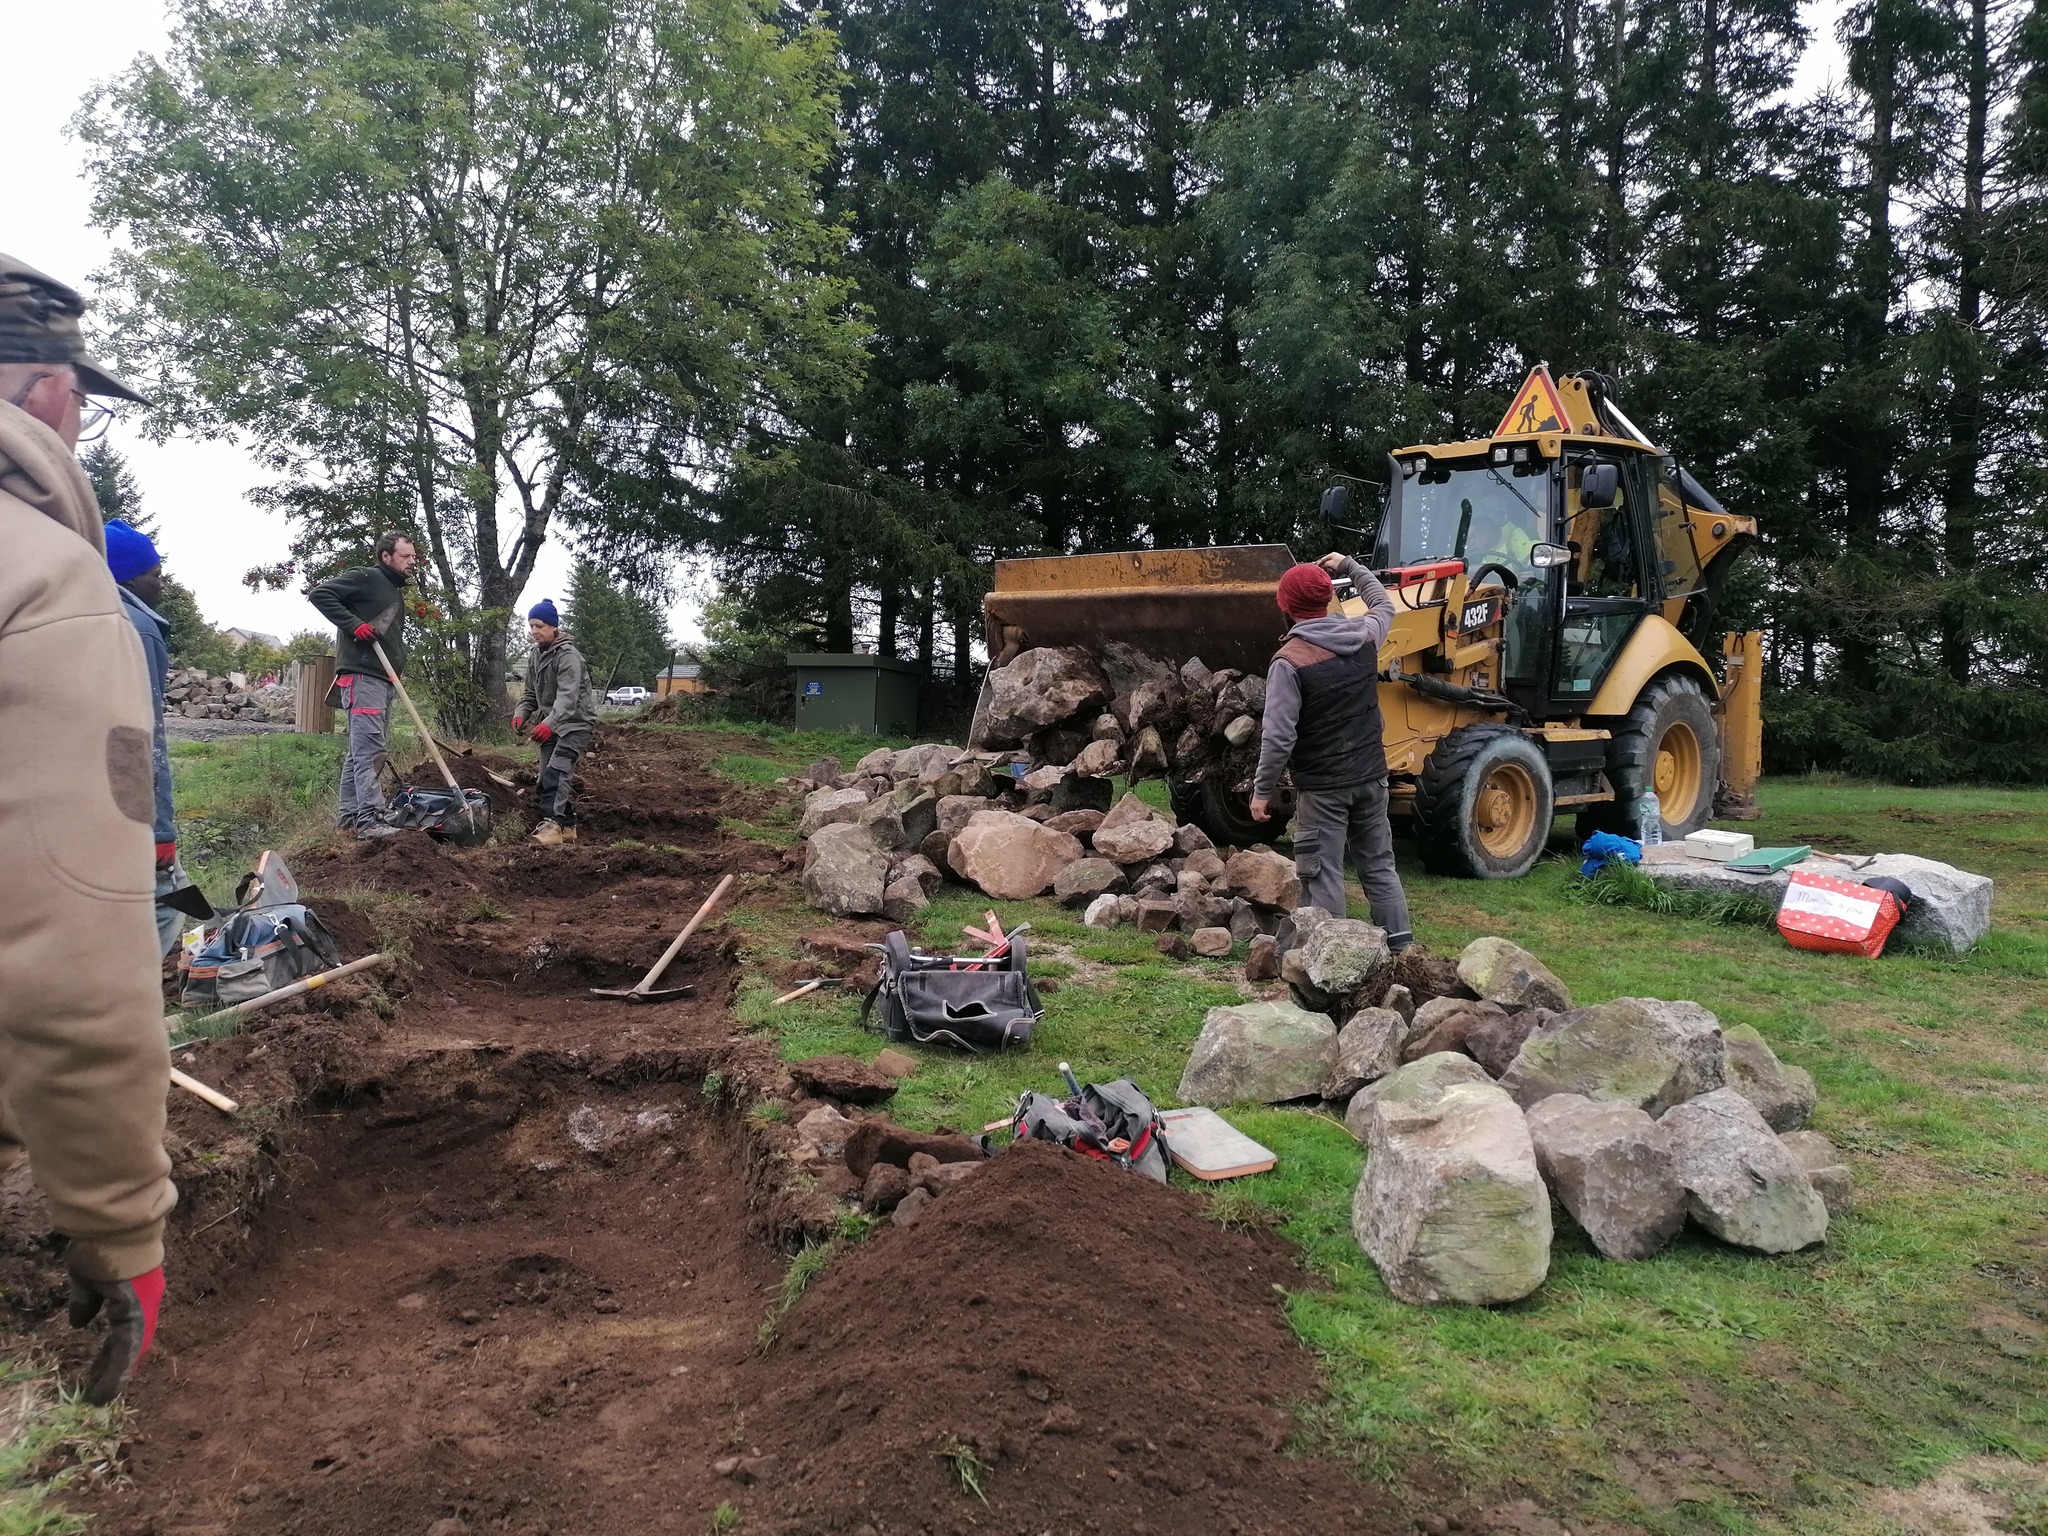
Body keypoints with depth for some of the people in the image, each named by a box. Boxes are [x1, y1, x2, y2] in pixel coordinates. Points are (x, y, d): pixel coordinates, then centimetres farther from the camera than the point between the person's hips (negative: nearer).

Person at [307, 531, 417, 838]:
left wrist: (400, 665, 15)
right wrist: (353, 624, -19)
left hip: (384, 679, 9)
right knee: (369, 749, -15)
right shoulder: (365, 577, -4)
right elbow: (319, 593, -12)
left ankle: (347, 815, 15)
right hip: (361, 675, -9)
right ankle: (370, 820, -20)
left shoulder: (396, 592, 23)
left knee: (361, 750, 11)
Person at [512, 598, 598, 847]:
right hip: (551, 724, 9)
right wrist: (521, 714, -7)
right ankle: (567, 826, 20)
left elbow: (568, 695, -31)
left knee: (557, 770, -27)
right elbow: (531, 693, 14)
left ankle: (552, 824, -37)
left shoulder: (568, 655, -19)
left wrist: (550, 722, -45)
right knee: (547, 777, 9)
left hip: (575, 722, -9)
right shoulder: (536, 656, 9)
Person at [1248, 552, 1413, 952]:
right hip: (1371, 776, 6)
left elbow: (1279, 737, -18)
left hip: (1322, 786, -6)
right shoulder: (1364, 636, 0)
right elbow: (1384, 605, 26)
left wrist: (1262, 791, -8)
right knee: (1379, 865, 17)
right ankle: (1400, 945, 20)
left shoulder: (1290, 660, -17)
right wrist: (1350, 566, 36)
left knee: (1323, 875, 3)